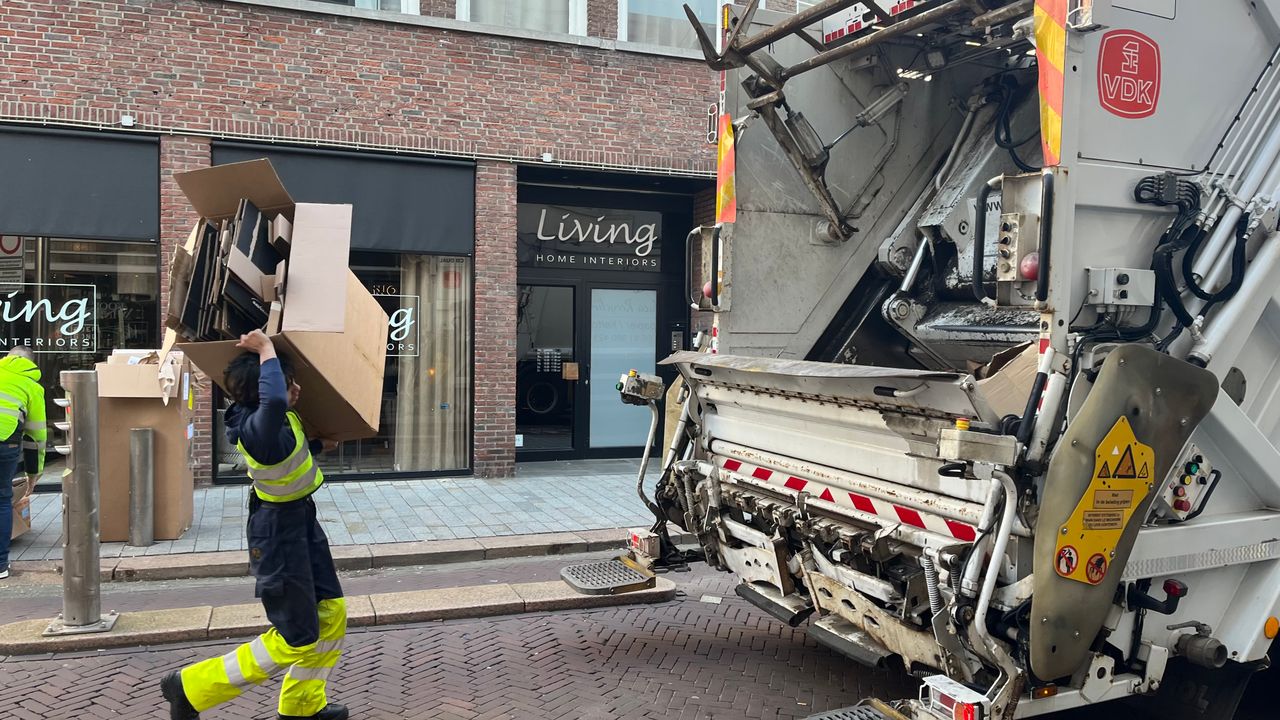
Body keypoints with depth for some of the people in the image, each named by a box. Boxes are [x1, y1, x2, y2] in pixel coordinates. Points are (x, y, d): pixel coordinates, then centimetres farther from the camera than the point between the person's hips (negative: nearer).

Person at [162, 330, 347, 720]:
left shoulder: (271, 417, -2)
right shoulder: (257, 430, -31)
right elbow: (273, 402, -55)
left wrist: (318, 446, 25)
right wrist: (266, 350, -42)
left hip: (300, 517, 10)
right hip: (278, 530, -10)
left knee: (331, 614, 15)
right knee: (297, 638, -1)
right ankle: (191, 688, 12)